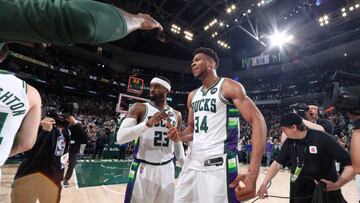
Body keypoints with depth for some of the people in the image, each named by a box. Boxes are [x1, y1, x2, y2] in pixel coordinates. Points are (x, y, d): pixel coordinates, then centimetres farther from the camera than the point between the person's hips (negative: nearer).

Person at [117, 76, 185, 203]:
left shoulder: (176, 115, 5)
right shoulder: (139, 108, -6)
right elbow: (120, 138, -17)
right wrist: (148, 123, -28)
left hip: (167, 169, 4)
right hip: (143, 168, -3)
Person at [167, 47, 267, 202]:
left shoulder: (229, 86, -6)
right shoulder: (192, 95, 14)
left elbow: (258, 122, -14)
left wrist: (252, 173, -23)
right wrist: (180, 136, 0)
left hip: (219, 164, -6)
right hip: (192, 163, 7)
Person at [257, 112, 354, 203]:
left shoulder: (323, 139, -21)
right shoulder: (289, 142, -7)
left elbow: (351, 163, -18)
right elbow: (277, 163, -1)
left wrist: (336, 185, -25)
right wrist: (264, 184, -4)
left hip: (327, 192, -3)